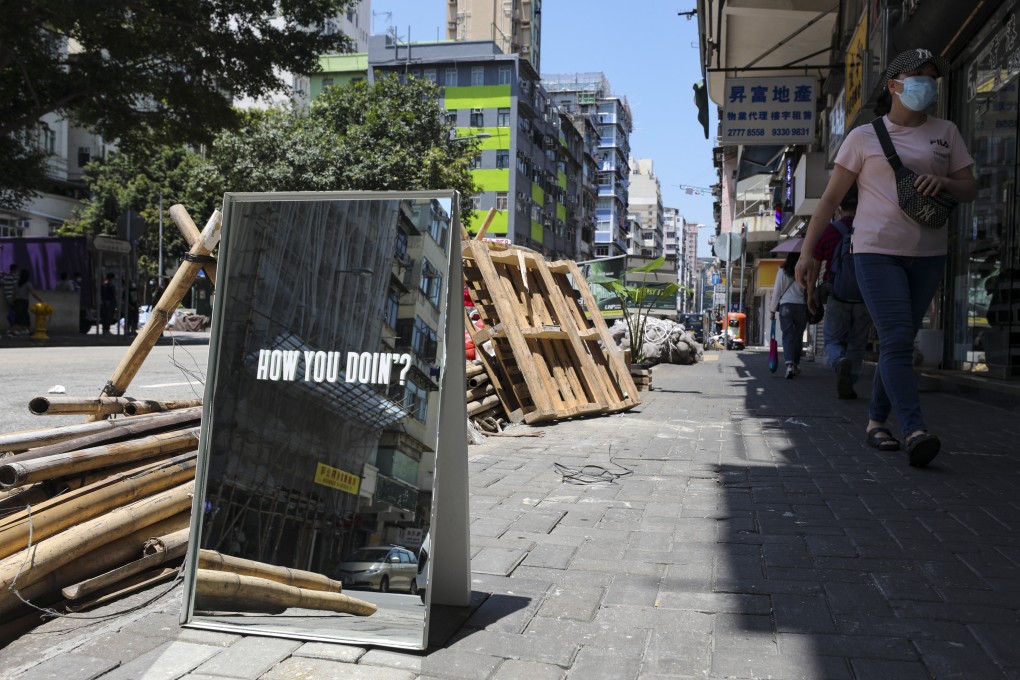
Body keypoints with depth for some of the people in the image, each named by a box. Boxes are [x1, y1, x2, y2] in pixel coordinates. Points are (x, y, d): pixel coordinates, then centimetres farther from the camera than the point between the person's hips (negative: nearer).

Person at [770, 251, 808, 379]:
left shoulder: (782, 271, 1)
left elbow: (777, 291, 3)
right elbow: (809, 290, 0)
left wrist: (773, 310, 9)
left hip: (786, 306, -1)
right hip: (802, 306, 1)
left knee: (788, 335, -2)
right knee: (798, 336, 12)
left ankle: (789, 364, -20)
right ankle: (796, 365, 21)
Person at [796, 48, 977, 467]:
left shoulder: (946, 133, 13)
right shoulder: (864, 137, 4)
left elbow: (970, 191, 13)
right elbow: (831, 198, 3)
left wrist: (944, 182, -11)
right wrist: (808, 251, -3)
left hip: (928, 254, 4)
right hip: (877, 251, -4)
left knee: (899, 342, 7)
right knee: (896, 340, -16)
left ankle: (876, 420, 18)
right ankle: (914, 431, -25)